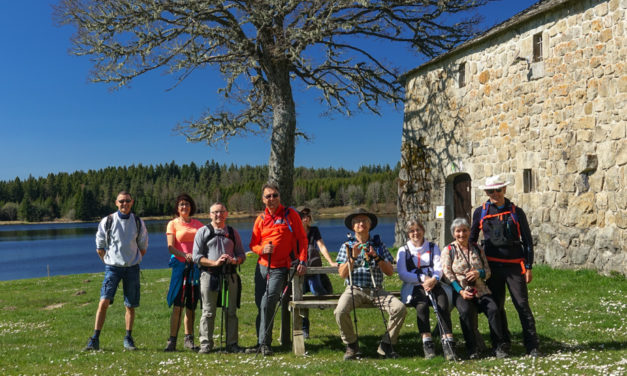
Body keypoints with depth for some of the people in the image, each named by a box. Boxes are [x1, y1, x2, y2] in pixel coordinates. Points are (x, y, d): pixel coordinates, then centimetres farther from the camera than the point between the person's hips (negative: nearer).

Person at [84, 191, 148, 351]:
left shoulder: (138, 223, 4)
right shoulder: (107, 221, -2)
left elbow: (143, 247, 14)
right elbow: (100, 247, 7)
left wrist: (134, 261, 9)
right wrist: (109, 262, 5)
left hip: (132, 268, 2)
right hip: (113, 267, -2)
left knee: (130, 306, 6)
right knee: (104, 301, -13)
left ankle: (128, 338, 19)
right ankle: (95, 339, -5)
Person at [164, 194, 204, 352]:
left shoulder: (198, 224, 14)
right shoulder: (173, 224, 5)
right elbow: (170, 247, -6)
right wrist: (185, 255, -24)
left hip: (196, 266, 3)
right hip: (180, 265, -3)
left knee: (191, 305, 7)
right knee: (178, 305, -7)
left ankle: (189, 339, 15)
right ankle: (172, 340, -2)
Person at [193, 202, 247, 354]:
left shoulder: (233, 232, 14)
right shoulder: (203, 232, 6)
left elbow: (242, 254, 14)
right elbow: (197, 256, -1)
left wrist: (234, 260, -9)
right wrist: (215, 262, -14)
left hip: (230, 276, 2)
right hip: (209, 275, -2)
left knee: (231, 312, 5)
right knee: (208, 312, 1)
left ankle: (232, 344, 14)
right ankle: (206, 344, 11)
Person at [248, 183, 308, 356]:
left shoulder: (290, 214, -1)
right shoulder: (261, 219, 9)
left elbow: (302, 238, -1)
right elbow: (253, 244, 13)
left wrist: (302, 261, -9)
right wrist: (262, 249, -10)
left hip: (280, 268, -4)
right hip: (262, 266, 5)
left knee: (267, 303, -16)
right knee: (261, 304, 8)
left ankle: (263, 343, -8)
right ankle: (262, 342, 20)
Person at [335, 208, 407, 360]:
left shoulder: (379, 245, 11)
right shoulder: (347, 246, 9)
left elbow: (390, 272, 3)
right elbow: (342, 274, 0)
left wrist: (376, 257, -11)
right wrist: (353, 257, -14)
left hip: (377, 290, 1)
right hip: (355, 289, -1)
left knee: (400, 308, -24)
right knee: (340, 311, -30)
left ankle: (386, 345, -4)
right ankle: (351, 346, -4)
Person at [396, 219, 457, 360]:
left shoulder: (433, 247, 21)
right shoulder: (403, 250, 17)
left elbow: (439, 268, 7)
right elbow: (402, 274, 3)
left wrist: (434, 279, -16)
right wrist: (423, 278, -11)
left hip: (433, 284, 1)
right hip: (414, 287, -1)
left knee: (443, 303, -32)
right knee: (422, 304, -35)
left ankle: (448, 342, -37)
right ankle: (427, 343, -38)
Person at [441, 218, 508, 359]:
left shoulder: (477, 249, 18)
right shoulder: (448, 251, 7)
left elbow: (488, 271, 17)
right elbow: (447, 274, -3)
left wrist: (479, 273, -7)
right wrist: (461, 291, -15)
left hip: (480, 290, 3)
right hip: (460, 291, -3)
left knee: (493, 309, -24)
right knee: (465, 311, -32)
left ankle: (500, 346, -12)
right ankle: (471, 348, -20)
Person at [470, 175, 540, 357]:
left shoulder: (516, 212, 3)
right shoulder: (480, 212, 6)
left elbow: (527, 241, 5)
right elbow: (472, 238, 15)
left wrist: (528, 267, 0)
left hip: (514, 265, -2)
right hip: (492, 265, 2)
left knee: (522, 305, -3)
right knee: (496, 307, 9)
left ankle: (532, 346, 3)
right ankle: (502, 343, 23)